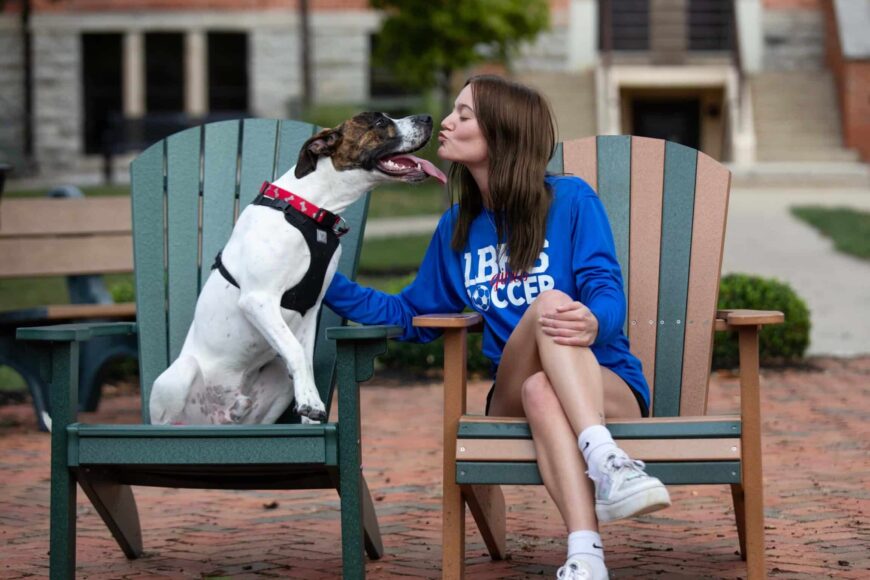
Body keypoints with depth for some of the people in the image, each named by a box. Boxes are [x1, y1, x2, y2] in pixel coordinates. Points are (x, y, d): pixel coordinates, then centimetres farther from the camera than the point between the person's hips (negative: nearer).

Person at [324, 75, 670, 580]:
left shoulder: (570, 199, 1)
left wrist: (593, 323, -35)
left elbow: (608, 292, -9)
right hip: (514, 399, 2)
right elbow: (410, 316, 23)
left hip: (608, 389, -2)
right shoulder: (457, 229, 16)